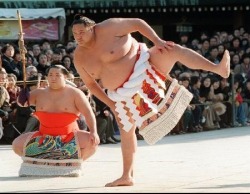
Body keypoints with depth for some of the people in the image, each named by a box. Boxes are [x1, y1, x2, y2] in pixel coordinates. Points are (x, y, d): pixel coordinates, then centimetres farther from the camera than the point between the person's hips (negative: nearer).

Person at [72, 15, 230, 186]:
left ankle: (219, 69, -37)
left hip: (143, 67, -5)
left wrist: (157, 41, -22)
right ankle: (127, 176, 16)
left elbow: (137, 23, -12)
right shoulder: (80, 57, -3)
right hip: (125, 93, 5)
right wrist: (110, 102, 2)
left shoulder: (108, 28, -16)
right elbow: (91, 84, 8)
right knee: (126, 130, 7)